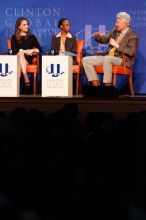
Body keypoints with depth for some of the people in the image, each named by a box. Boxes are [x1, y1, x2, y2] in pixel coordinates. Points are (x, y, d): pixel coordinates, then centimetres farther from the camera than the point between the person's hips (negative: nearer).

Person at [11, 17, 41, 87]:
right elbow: (13, 50, -1)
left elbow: (39, 49, 7)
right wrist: (24, 51, -11)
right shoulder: (14, 38, 14)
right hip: (17, 58, 0)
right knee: (20, 53, -35)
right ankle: (26, 79, -49)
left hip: (28, 59, 0)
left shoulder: (32, 37, 16)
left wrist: (31, 50, -13)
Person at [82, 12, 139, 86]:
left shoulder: (132, 36, -7)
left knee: (107, 59, -40)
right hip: (107, 58, 8)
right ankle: (96, 84, -10)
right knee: (86, 60, -3)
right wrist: (99, 37, -5)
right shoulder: (115, 31, 13)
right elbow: (105, 39, 19)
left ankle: (107, 85, -32)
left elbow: (131, 52, -19)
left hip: (122, 60, -8)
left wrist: (116, 45, -18)